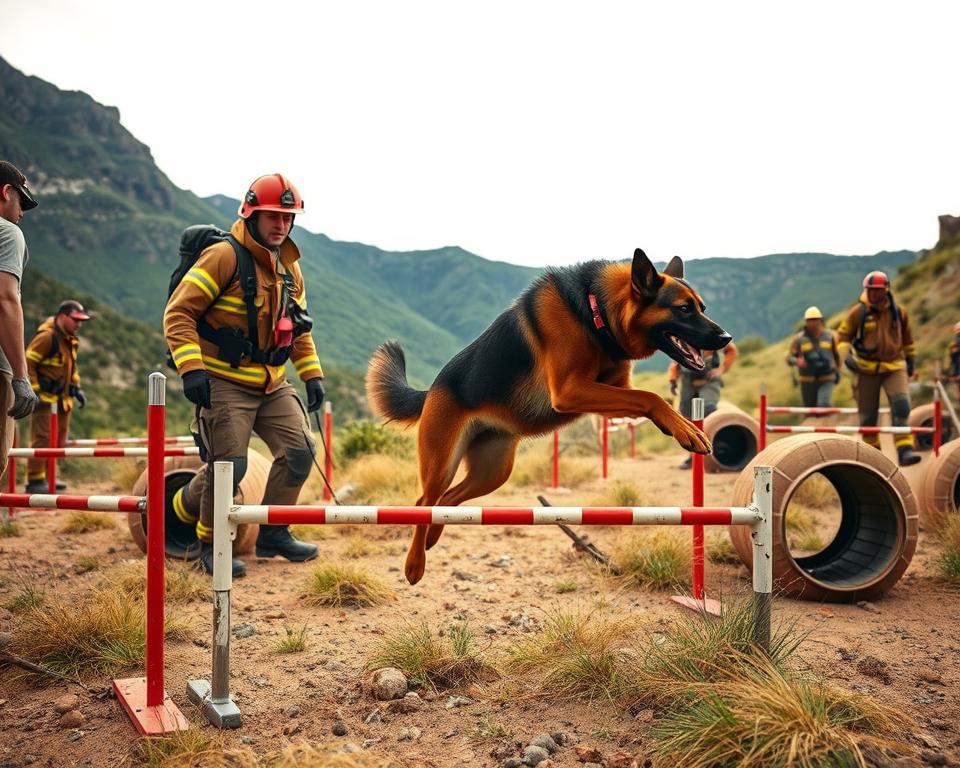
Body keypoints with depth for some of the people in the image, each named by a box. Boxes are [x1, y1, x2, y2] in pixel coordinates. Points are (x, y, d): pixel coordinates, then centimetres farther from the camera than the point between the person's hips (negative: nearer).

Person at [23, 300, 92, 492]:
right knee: (42, 439, -12)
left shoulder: (70, 340, 13)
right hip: (44, 397, -9)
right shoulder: (46, 337, -15)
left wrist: (76, 388, 17)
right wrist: (34, 391, -18)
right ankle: (34, 480, -8)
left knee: (58, 440, 12)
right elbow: (27, 364, -16)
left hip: (62, 398, 9)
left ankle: (47, 477, 22)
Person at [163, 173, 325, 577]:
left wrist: (312, 374, 13)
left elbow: (299, 329, 22)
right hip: (224, 382, -7)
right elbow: (178, 312, -16)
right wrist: (191, 369, -25)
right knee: (229, 464, -10)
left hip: (272, 384, 7)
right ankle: (210, 544, 14)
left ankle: (272, 533, 15)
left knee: (299, 450, -1)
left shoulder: (289, 268, 12)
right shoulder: (224, 257, -13)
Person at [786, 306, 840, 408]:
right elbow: (789, 358, -6)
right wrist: (797, 361, -27)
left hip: (826, 380, 0)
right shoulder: (799, 339, -3)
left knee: (823, 404, -23)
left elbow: (836, 354, 19)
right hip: (807, 381, 0)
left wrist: (837, 371, 15)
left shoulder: (829, 336, 4)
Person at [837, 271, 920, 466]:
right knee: (868, 414, 5)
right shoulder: (858, 312, -4)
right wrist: (846, 356, -13)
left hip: (894, 366, 1)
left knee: (901, 405, -20)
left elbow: (907, 337, 19)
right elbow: (842, 336, 3)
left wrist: (910, 360, 24)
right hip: (866, 369, -1)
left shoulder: (899, 312, 3)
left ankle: (904, 450, -21)